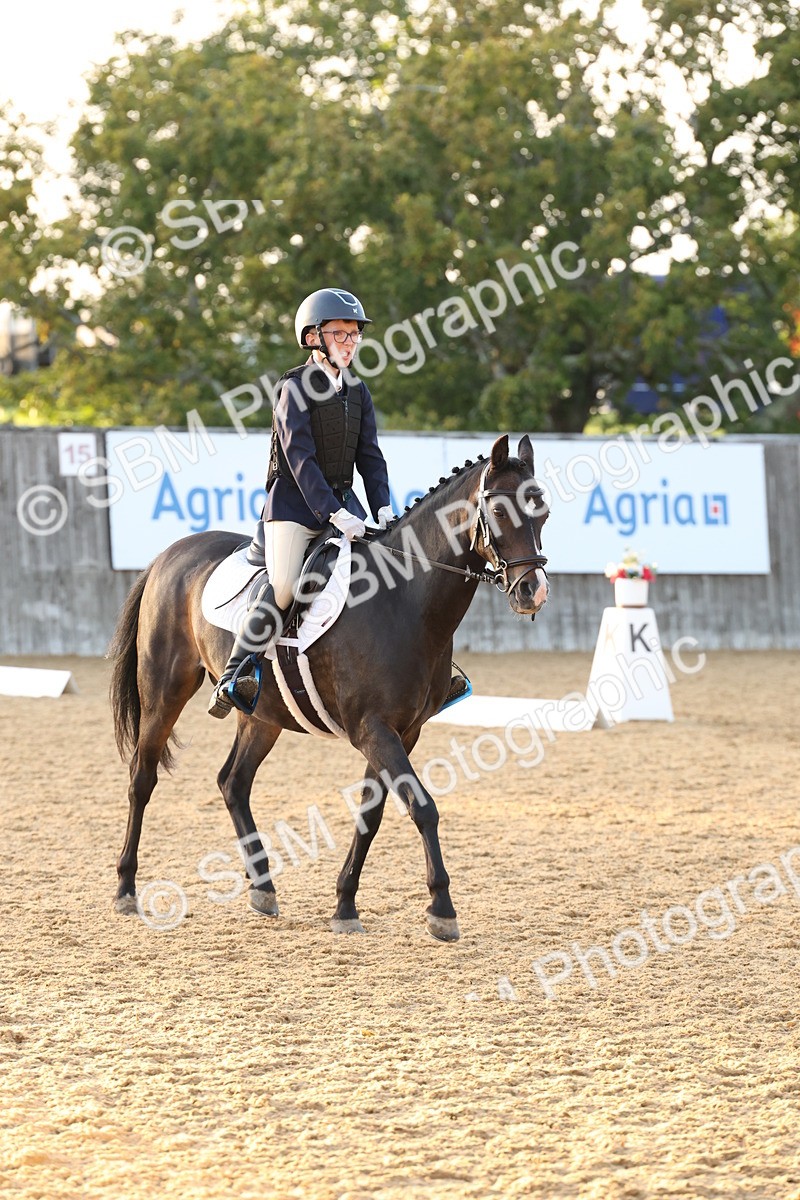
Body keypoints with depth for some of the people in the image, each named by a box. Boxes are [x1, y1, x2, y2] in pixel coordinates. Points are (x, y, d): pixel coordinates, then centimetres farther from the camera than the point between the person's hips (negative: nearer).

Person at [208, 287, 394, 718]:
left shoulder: (357, 392, 11)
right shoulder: (295, 389, -9)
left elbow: (370, 456, 10)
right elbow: (300, 459, -17)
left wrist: (382, 508, -6)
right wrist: (334, 513, -25)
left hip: (342, 500, 7)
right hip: (295, 503, -7)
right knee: (282, 589, -21)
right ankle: (233, 678, -17)